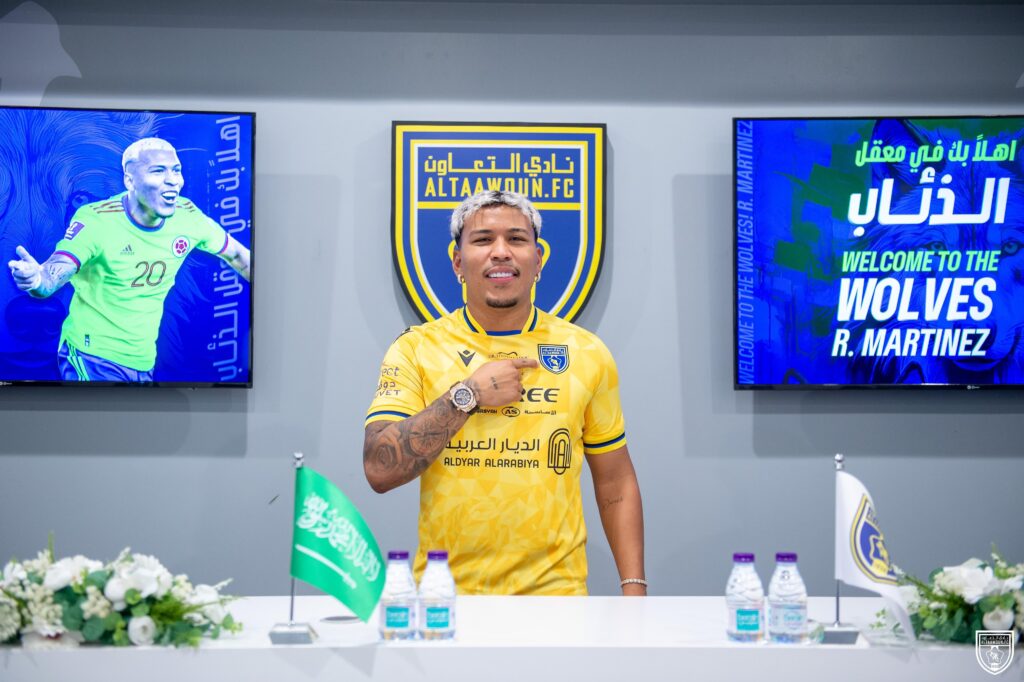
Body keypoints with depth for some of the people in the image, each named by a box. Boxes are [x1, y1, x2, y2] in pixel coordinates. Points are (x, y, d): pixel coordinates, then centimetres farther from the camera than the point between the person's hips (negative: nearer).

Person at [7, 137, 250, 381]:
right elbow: (52, 276, -29)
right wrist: (35, 279, -51)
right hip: (92, 357, -5)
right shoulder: (95, 221, -19)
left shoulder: (187, 215, -7)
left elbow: (237, 255, 8)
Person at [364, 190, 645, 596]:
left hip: (555, 590, 1)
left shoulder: (586, 353, 3)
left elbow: (615, 485, 8)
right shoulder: (415, 349, -2)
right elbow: (380, 471, -13)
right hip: (445, 592, -1)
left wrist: (634, 589, -1)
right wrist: (466, 395, -18)